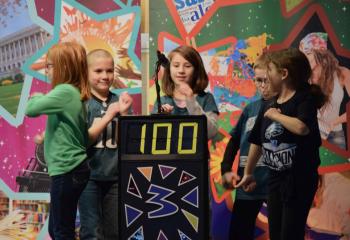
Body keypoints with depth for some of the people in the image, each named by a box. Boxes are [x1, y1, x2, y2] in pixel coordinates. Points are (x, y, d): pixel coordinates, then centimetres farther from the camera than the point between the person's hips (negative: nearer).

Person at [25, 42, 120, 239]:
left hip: (67, 171, -10)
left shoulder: (65, 92, -16)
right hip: (73, 169, 10)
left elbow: (31, 109, -22)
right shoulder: (75, 94, 12)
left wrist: (37, 96, -2)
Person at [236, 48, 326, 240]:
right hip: (275, 178, 7)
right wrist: (248, 173, 25)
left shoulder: (305, 98, -12)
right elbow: (257, 141, 18)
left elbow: (301, 127, -33)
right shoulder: (269, 105, 8)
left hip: (300, 179, -7)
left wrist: (275, 115, -17)